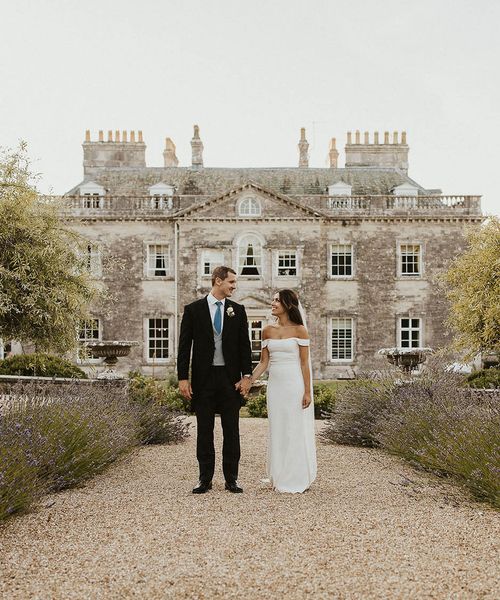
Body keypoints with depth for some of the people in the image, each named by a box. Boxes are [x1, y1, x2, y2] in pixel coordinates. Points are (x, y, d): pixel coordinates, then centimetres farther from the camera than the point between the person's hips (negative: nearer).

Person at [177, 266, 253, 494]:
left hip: (231, 378, 2)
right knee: (204, 431, 6)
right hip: (203, 378, -1)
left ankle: (231, 478, 15)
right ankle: (205, 479, 16)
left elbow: (244, 345, 6)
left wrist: (246, 375, -2)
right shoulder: (193, 309, 0)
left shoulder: (238, 310, 6)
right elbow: (184, 346, -1)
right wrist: (183, 378, -6)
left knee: (231, 431, 5)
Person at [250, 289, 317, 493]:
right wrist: (248, 382, -3)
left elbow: (304, 363, -5)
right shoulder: (267, 331, 8)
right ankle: (280, 478, 19)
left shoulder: (299, 330, -4)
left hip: (295, 385, -4)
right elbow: (263, 363, 8)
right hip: (275, 385, 5)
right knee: (277, 431, 8)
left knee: (296, 431, 2)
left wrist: (307, 392, -10)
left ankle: (298, 479, 14)